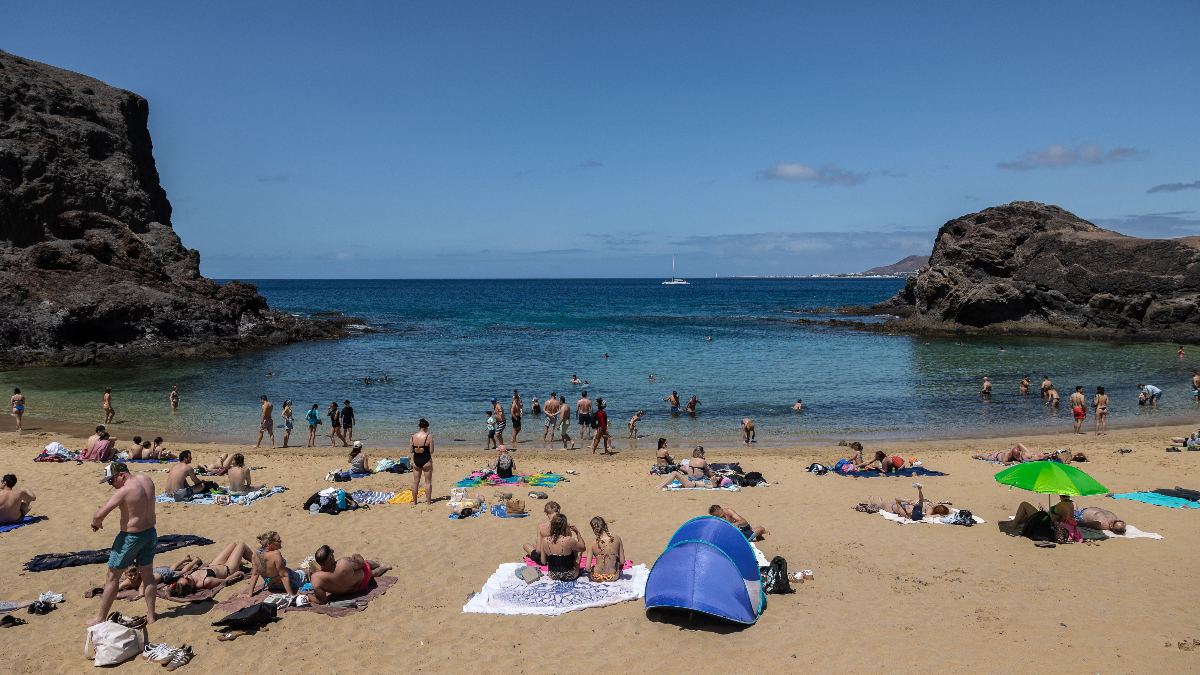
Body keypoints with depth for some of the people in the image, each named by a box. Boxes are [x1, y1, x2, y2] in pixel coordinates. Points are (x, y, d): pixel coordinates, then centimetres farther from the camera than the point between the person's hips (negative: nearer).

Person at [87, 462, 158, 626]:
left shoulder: (124, 491, -23)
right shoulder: (147, 480, 0)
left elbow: (100, 515, -25)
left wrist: (96, 523, -4)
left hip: (131, 537, -7)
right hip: (150, 532, 7)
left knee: (112, 577, 10)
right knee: (148, 575, 15)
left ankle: (101, 618, 21)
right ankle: (150, 616, 22)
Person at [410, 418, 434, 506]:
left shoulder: (413, 436, -2)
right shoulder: (429, 436, -13)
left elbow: (411, 450, 2)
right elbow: (431, 451, -12)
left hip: (416, 460, 3)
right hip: (426, 460, -3)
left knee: (415, 482, 13)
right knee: (428, 482, 6)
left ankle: (414, 501, 19)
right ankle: (428, 502, 8)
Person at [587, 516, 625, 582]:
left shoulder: (592, 544, -16)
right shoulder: (617, 539, -12)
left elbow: (587, 567, -17)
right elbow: (622, 561, -4)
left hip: (597, 578, -1)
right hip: (613, 577, 1)